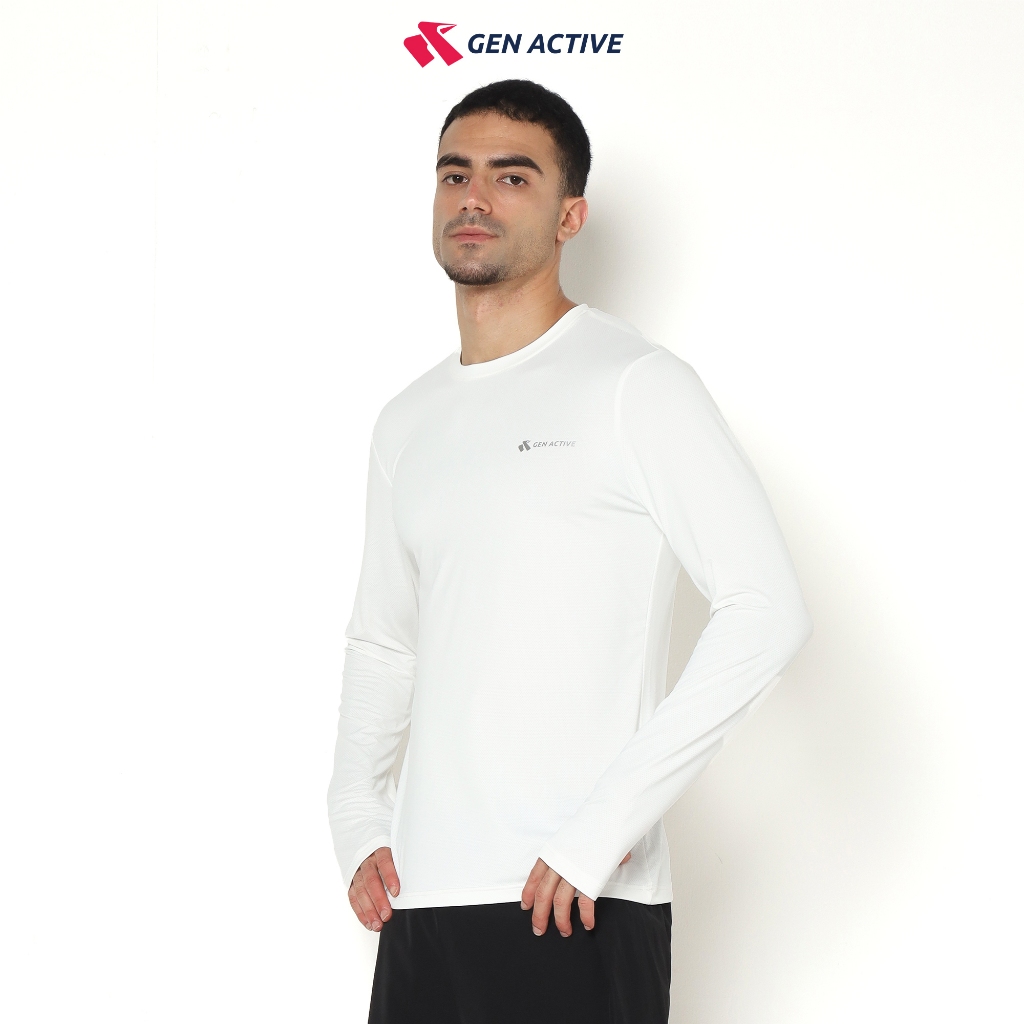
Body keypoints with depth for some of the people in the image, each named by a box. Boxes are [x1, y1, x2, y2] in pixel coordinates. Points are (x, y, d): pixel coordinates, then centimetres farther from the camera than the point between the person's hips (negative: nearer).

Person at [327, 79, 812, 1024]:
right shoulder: (407, 424, 16)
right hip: (424, 898, 6)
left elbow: (767, 612, -13)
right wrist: (360, 822, 9)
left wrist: (607, 823, -16)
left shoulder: (635, 386, -5)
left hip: (579, 906, -6)